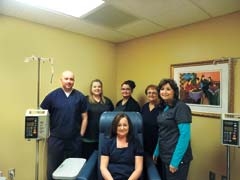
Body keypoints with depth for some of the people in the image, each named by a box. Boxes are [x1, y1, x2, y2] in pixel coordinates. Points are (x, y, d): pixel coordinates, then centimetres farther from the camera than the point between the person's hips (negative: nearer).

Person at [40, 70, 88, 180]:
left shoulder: (80, 97, -1)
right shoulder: (52, 95, -3)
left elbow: (84, 117, 3)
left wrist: (81, 134, 0)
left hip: (74, 140, 1)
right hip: (56, 139, 0)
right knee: (53, 168, 14)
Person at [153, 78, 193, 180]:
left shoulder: (181, 107, -16)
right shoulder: (163, 108, 7)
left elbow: (185, 135, -20)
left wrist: (175, 160, -21)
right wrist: (157, 151, 12)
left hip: (177, 157, -7)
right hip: (164, 156, 8)